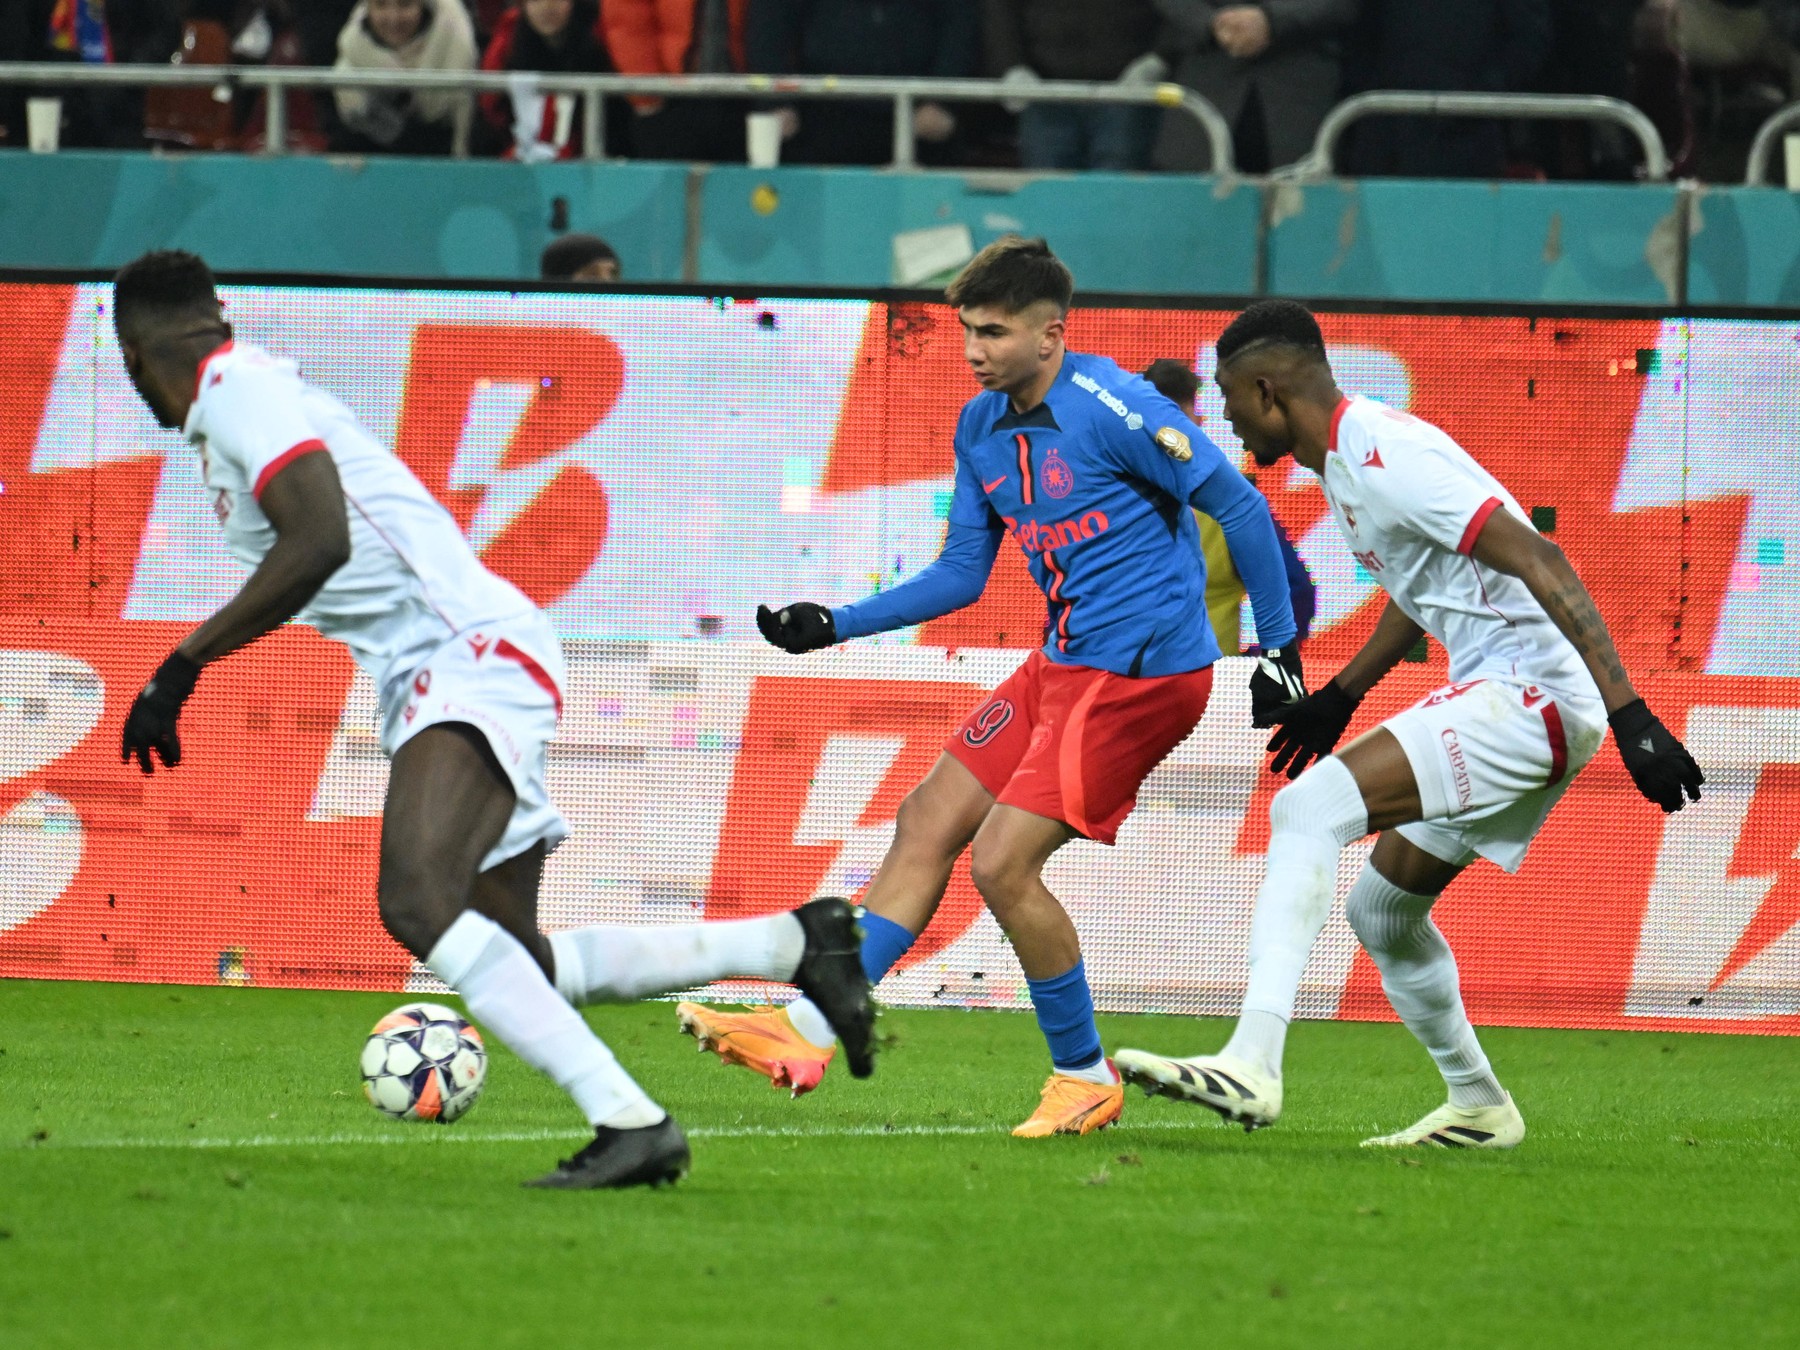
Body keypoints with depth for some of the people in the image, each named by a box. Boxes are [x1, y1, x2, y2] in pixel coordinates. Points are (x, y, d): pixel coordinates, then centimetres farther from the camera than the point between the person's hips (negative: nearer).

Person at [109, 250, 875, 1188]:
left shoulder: (237, 389, -8)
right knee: (516, 962, 13)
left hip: (469, 655, -10)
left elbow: (320, 541, -22)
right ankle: (791, 945, 19)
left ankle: (628, 1120, -36)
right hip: (439, 676, 10)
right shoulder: (257, 391, 21)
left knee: (417, 904, -29)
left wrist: (181, 668, -18)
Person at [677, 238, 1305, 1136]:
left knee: (1002, 862, -13)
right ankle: (810, 1034, 7)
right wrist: (836, 626, 9)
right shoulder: (982, 428, 9)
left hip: (1140, 672, -9)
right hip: (1063, 663, 9)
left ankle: (1085, 1077, 2)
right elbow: (961, 575, 18)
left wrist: (1279, 647, -11)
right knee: (926, 824, 6)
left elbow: (1241, 508, -13)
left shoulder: (1112, 410, -17)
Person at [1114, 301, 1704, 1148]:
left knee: (1308, 809, -21)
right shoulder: (1345, 459, 15)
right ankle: (1478, 1108, 34)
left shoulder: (1384, 458, -17)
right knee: (1381, 908, 20)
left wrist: (1628, 713, -28)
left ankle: (1252, 1064, -30)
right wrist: (1341, 696, 36)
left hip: (1530, 695, -11)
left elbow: (1539, 561, -23)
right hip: (1506, 702, 11)